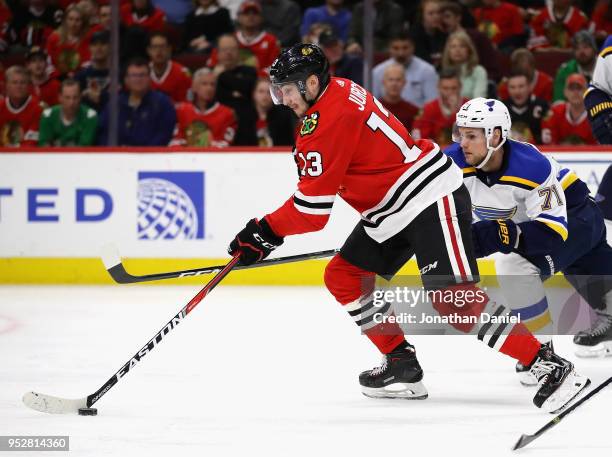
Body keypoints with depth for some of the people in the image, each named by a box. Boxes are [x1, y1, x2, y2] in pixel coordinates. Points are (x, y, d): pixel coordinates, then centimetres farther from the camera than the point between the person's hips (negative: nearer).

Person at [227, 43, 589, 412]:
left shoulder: (330, 117, -19)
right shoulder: (337, 94, 12)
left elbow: (314, 205, -20)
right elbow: (313, 184, 24)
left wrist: (265, 232, -9)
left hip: (431, 197, -11)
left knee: (453, 297, -19)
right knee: (343, 276, 9)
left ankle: (549, 365, -19)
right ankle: (402, 366, 10)